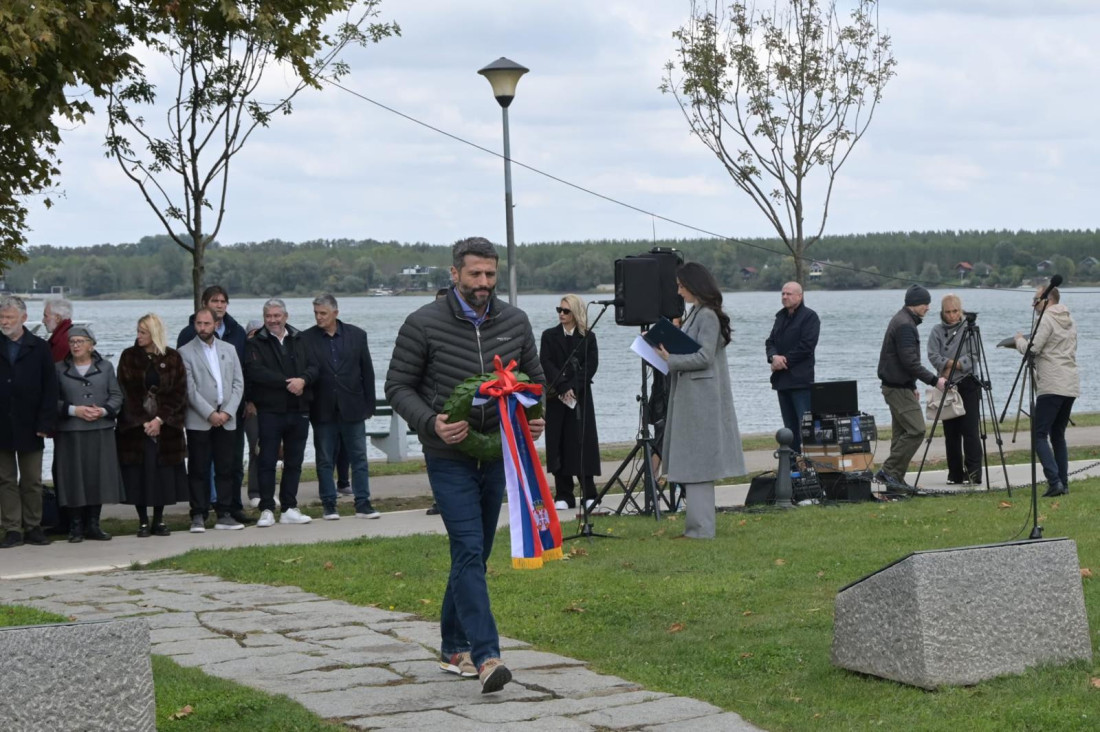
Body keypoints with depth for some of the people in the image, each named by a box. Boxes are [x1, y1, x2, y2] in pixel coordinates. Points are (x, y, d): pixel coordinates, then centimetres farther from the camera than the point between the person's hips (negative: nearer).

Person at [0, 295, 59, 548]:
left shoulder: (39, 348, 1)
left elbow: (50, 389, -1)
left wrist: (45, 423, -8)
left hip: (30, 427, -1)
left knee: (32, 482, 6)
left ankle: (33, 527, 14)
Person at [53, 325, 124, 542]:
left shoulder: (105, 367, 9)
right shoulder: (59, 369, 5)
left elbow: (116, 396, 7)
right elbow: (52, 400, 1)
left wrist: (103, 410, -11)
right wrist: (74, 410, -13)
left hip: (101, 432, 2)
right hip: (70, 433, -1)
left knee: (98, 477, 2)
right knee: (74, 478, -3)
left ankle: (93, 525, 11)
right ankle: (76, 527, 5)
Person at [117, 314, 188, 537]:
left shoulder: (173, 358, 2)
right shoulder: (129, 357, 2)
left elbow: (179, 393, -1)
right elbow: (126, 392, -3)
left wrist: (160, 420, -11)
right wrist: (143, 422, -10)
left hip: (166, 425, 1)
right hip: (135, 425, 0)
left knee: (164, 472, 2)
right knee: (138, 474, -2)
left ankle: (159, 520, 12)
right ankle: (143, 522, 6)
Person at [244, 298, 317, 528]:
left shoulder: (299, 340, 12)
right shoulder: (256, 343, 0)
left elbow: (313, 368, 6)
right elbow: (256, 371, -14)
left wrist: (303, 380, -17)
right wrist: (287, 382, -16)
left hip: (299, 411, 4)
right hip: (269, 411, -4)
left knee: (294, 461, 8)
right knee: (267, 461, -2)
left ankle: (289, 509, 15)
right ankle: (267, 510, 2)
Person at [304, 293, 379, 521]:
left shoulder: (357, 335, 3)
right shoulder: (307, 339, -1)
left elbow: (367, 372, 6)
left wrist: (369, 405, 3)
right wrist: (306, 408, -8)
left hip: (353, 408, 1)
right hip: (323, 410, -1)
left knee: (359, 458, 4)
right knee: (325, 461, 5)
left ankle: (363, 504, 8)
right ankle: (328, 505, 12)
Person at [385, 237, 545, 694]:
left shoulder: (514, 322, 3)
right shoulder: (424, 325, -10)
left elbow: (534, 377, 14)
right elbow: (398, 386, -5)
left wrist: (537, 416, -6)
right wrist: (431, 423, -21)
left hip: (496, 454, 5)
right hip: (449, 456, -5)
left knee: (475, 554, 13)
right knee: (469, 550, -15)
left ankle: (453, 649, 26)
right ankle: (486, 656, -21)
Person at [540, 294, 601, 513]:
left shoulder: (588, 338, 6)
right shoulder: (549, 336, 8)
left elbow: (591, 366, -3)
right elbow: (545, 363, -3)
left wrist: (573, 388, -14)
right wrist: (563, 388, -14)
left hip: (580, 397, -1)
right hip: (556, 398, 1)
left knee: (584, 443, -3)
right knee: (559, 445, 0)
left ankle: (590, 495, 2)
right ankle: (563, 496, 3)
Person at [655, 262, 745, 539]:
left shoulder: (707, 316, -13)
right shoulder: (696, 313, 16)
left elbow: (704, 356, -19)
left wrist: (670, 360, -15)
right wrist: (666, 348, 6)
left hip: (700, 399, -10)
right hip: (690, 399, 10)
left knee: (696, 463, -8)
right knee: (694, 464, 11)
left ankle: (700, 527, -6)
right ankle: (698, 524, 16)